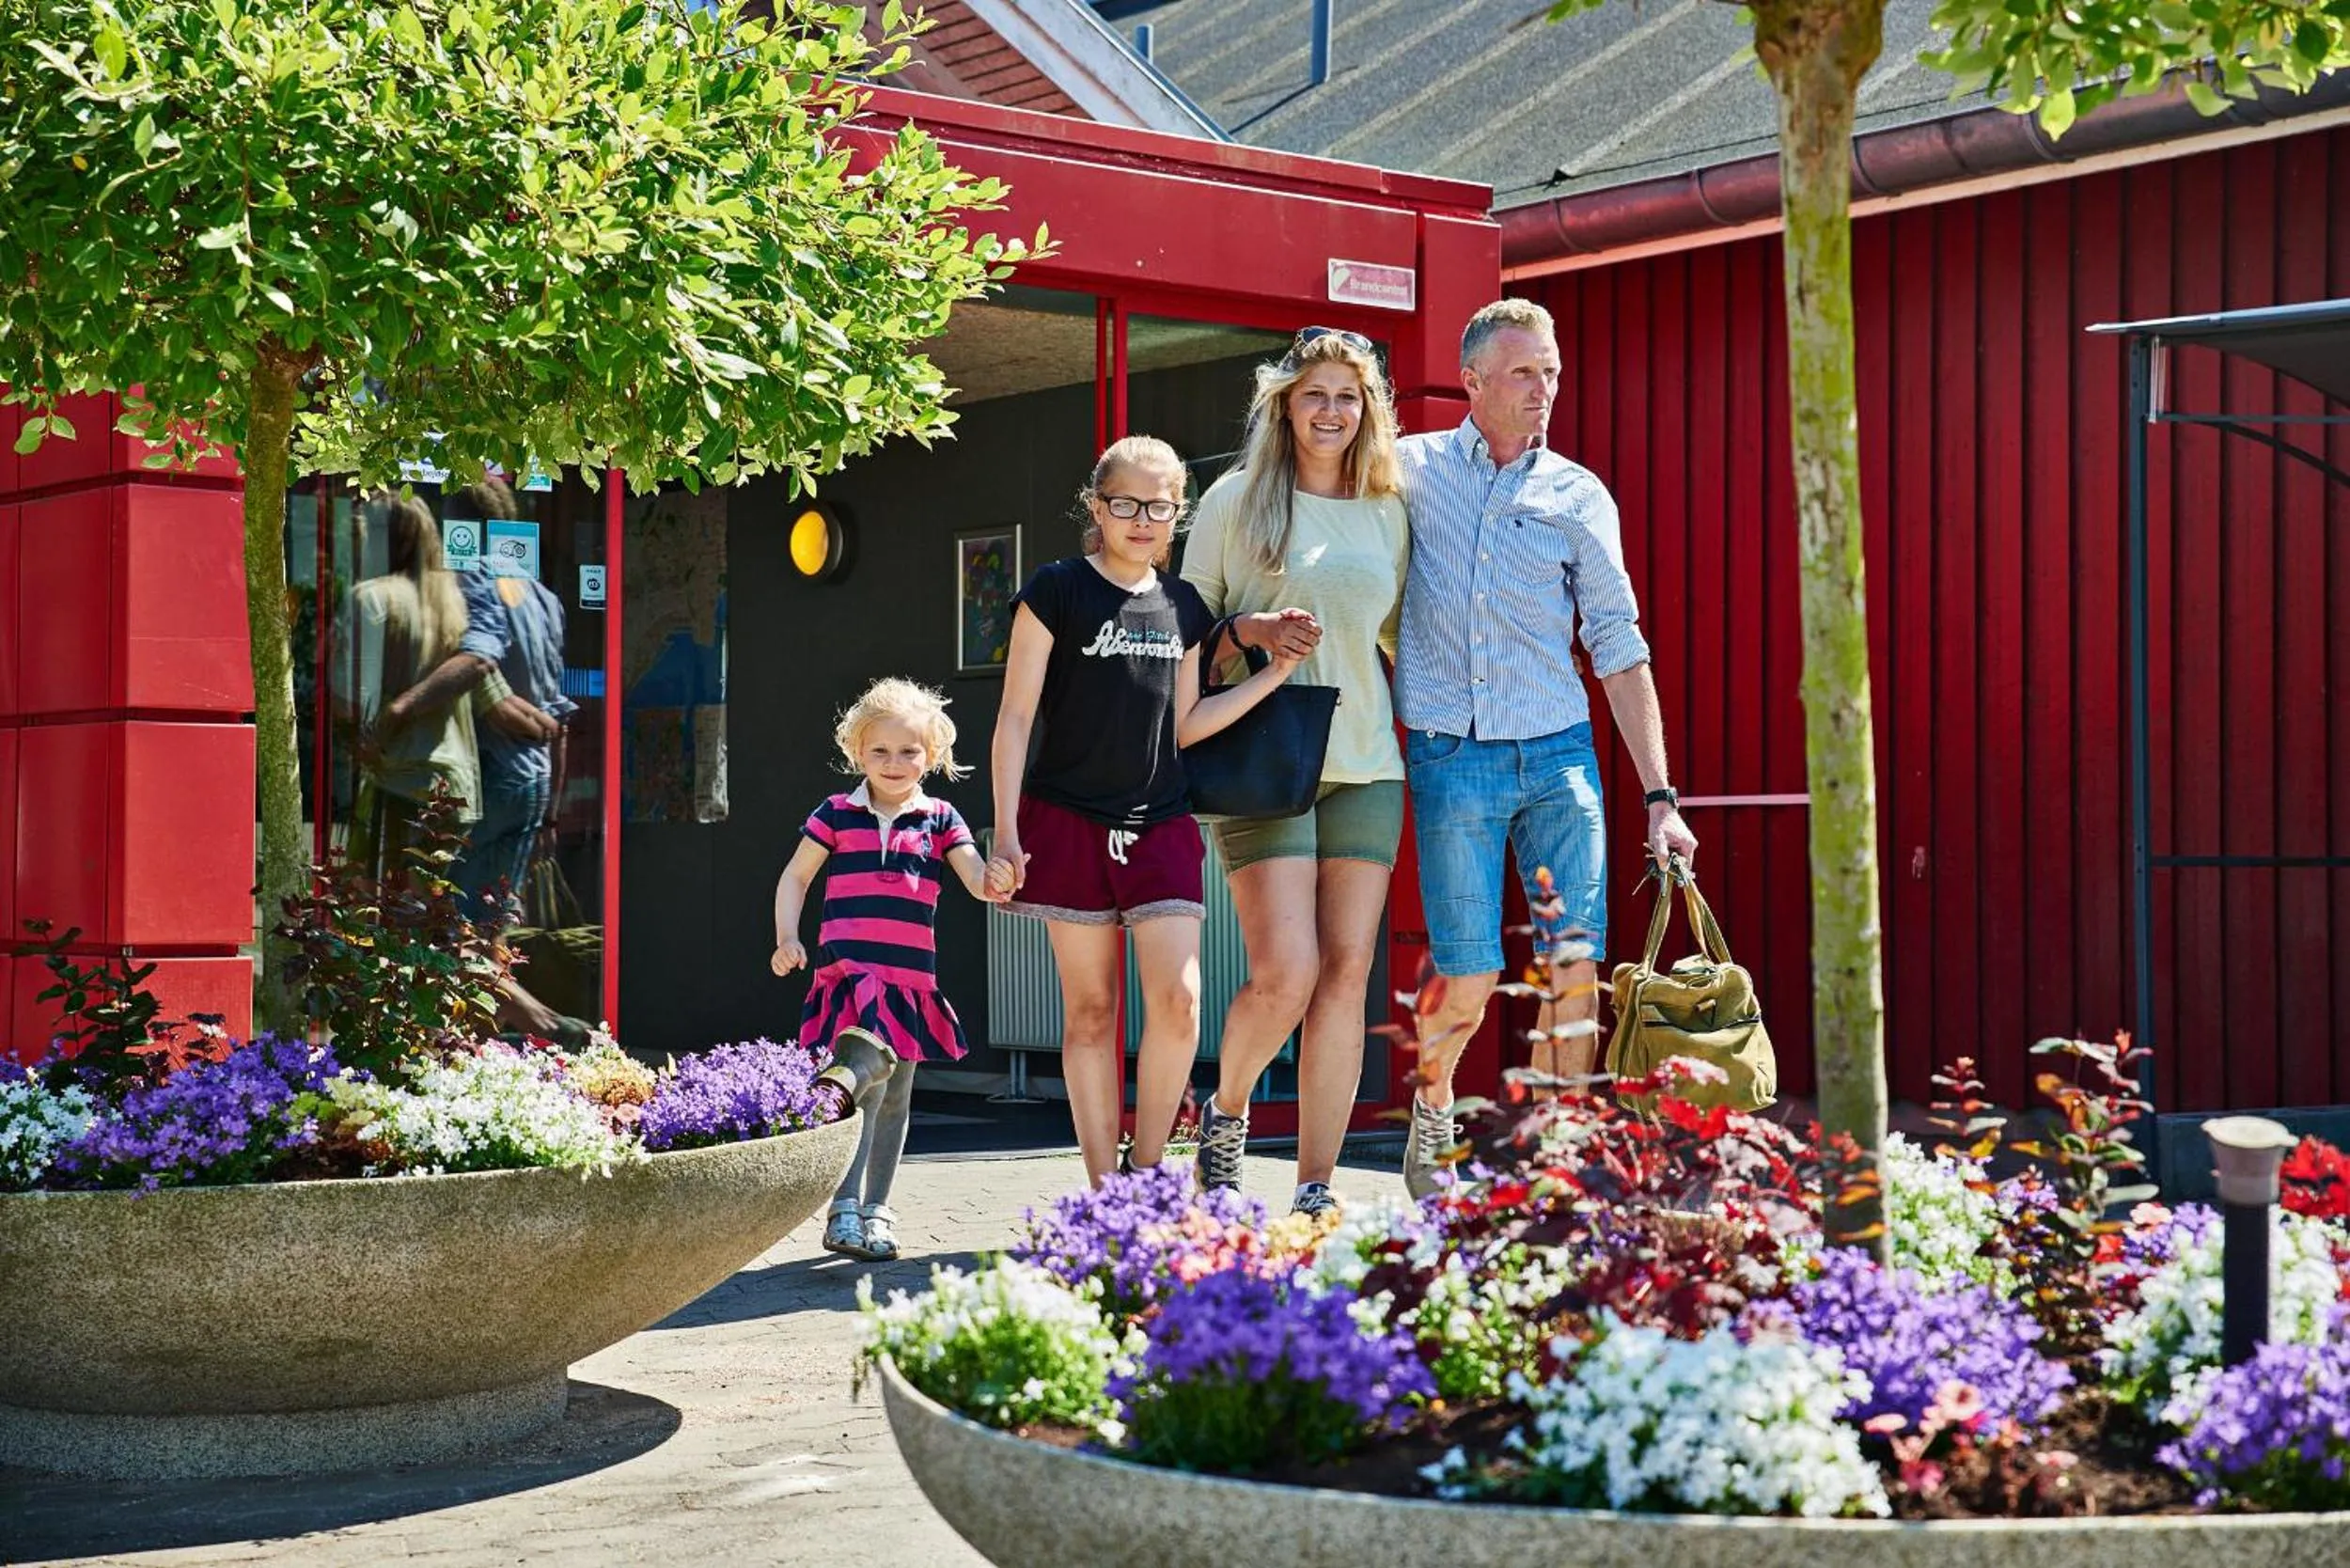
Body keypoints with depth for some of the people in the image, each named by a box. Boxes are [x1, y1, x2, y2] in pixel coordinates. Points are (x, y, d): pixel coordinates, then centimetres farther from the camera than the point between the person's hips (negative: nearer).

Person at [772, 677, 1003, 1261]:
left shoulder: (940, 819, 7)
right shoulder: (837, 814, 4)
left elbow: (979, 881, -1)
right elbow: (795, 876, 11)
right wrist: (787, 938, -1)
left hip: (911, 981, 3)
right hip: (849, 973, -3)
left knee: (895, 1100, 11)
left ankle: (875, 1210, 23)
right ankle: (843, 1212, -15)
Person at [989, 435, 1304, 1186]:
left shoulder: (1183, 606, 11)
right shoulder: (1057, 590, -3)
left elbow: (1182, 726, 15)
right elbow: (1016, 716, -4)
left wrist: (1273, 675, 7)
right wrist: (1006, 833, -10)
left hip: (1160, 823, 3)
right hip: (1069, 821, -3)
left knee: (1177, 998, -10)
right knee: (1090, 1009, 0)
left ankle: (1146, 1173, 4)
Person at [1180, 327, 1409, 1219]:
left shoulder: (1388, 515, 13)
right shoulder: (1238, 500, 3)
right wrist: (1253, 630, -12)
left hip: (1366, 767, 4)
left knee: (1347, 973, -2)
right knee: (1286, 973, -14)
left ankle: (1316, 1189, 4)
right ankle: (1225, 1110, 17)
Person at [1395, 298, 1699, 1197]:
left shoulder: (1578, 496, 7)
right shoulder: (1409, 470, 5)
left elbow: (1619, 650, 6)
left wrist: (1659, 796, 2)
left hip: (1559, 753, 1)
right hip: (1450, 758, -1)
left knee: (1576, 969, -7)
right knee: (1470, 977, -3)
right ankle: (1431, 1103, 28)